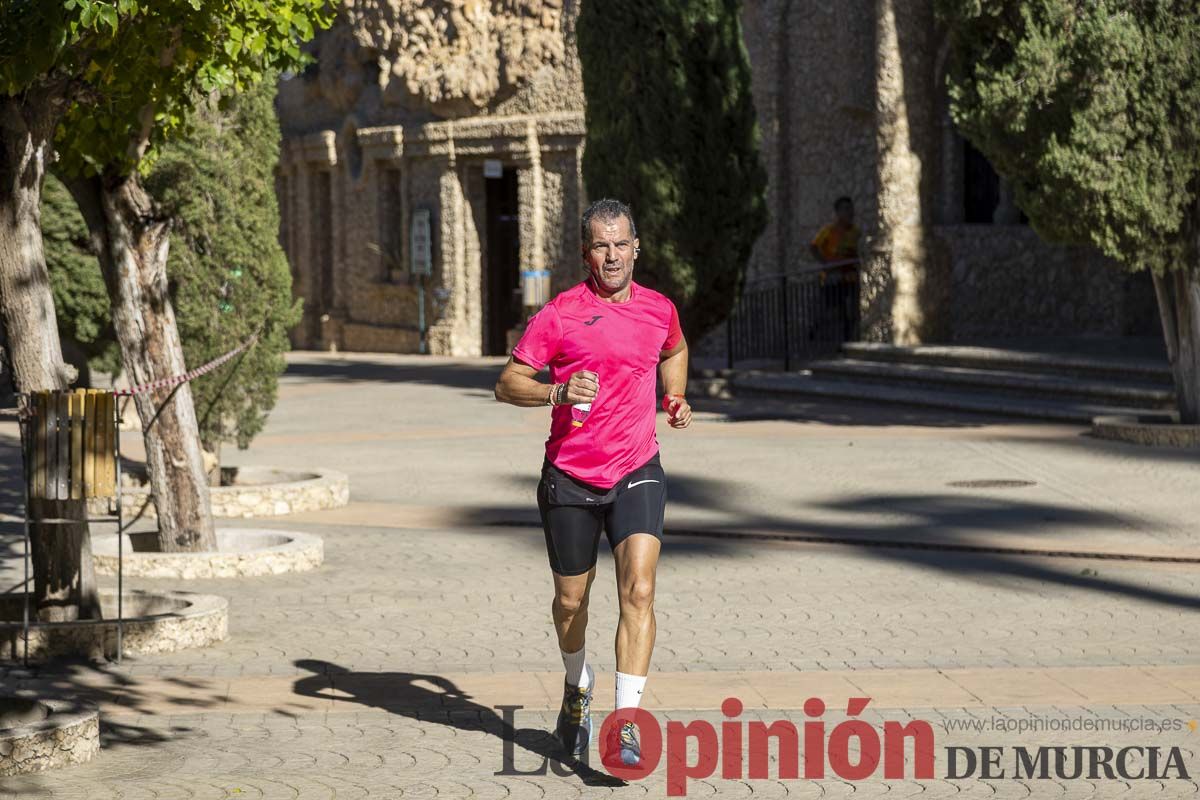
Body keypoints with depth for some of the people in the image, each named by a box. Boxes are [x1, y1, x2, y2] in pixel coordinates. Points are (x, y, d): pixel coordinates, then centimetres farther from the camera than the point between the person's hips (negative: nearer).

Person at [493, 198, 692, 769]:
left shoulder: (659, 310, 6)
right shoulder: (560, 314, -6)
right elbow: (507, 384, -6)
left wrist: (675, 399, 16)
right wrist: (558, 391, -23)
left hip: (637, 473, 1)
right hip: (569, 478, -1)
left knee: (638, 591, -17)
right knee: (571, 599, 12)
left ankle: (625, 724, -19)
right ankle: (577, 685, 42)